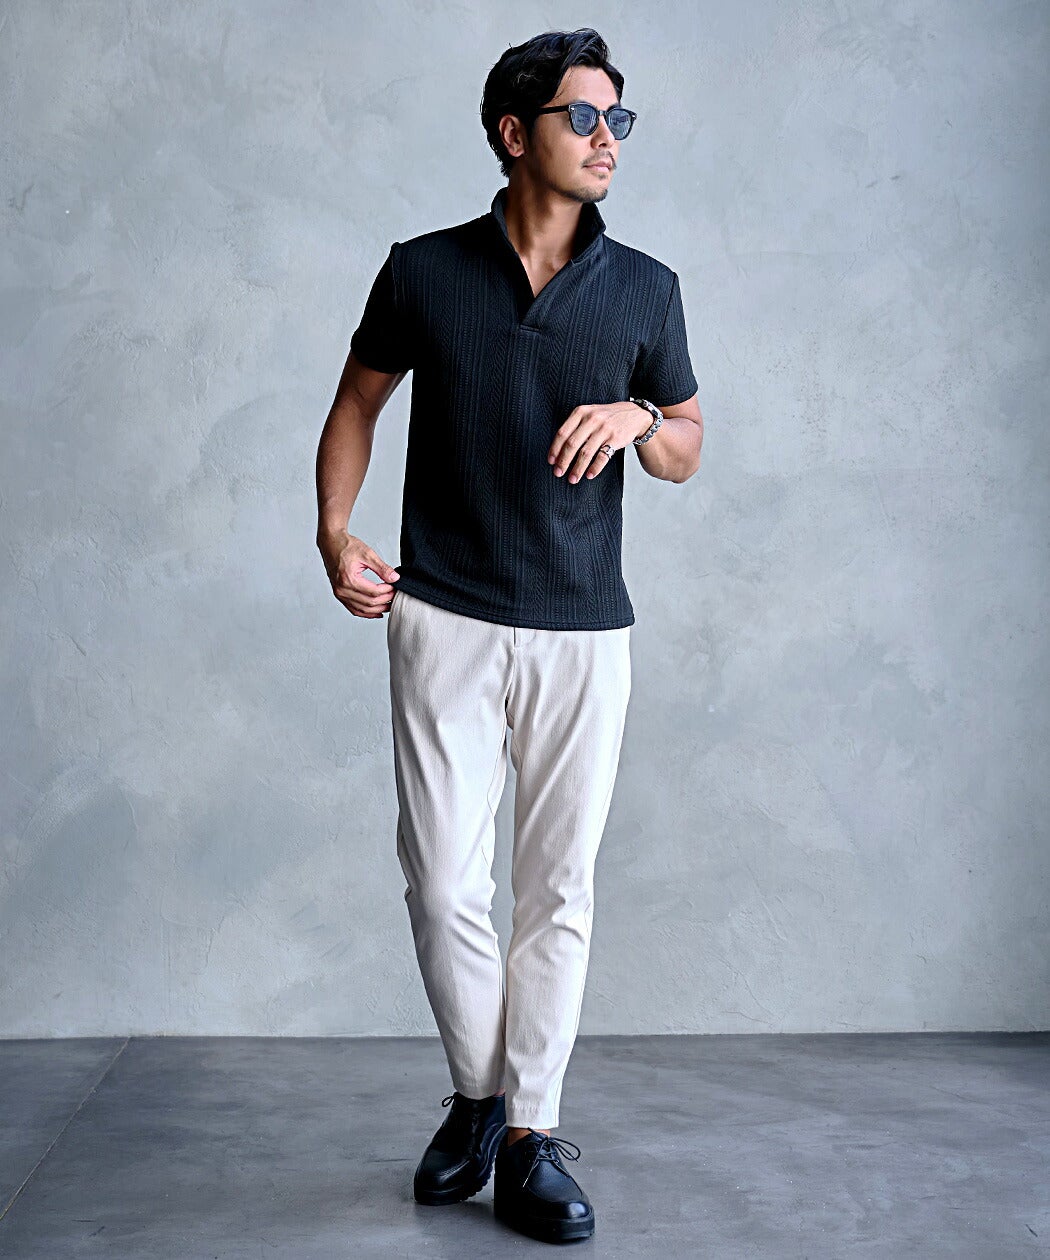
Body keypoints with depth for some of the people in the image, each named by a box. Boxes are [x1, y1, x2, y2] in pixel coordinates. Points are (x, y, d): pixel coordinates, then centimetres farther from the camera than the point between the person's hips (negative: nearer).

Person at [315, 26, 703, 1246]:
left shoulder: (644, 289, 5)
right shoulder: (423, 271, 2)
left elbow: (688, 454, 13)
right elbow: (358, 400, 14)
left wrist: (638, 417, -10)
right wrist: (334, 530, 0)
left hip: (583, 631, 1)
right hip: (444, 619, -1)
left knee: (558, 889, 3)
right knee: (443, 880, -1)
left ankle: (529, 1136, 16)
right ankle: (477, 1095, 23)